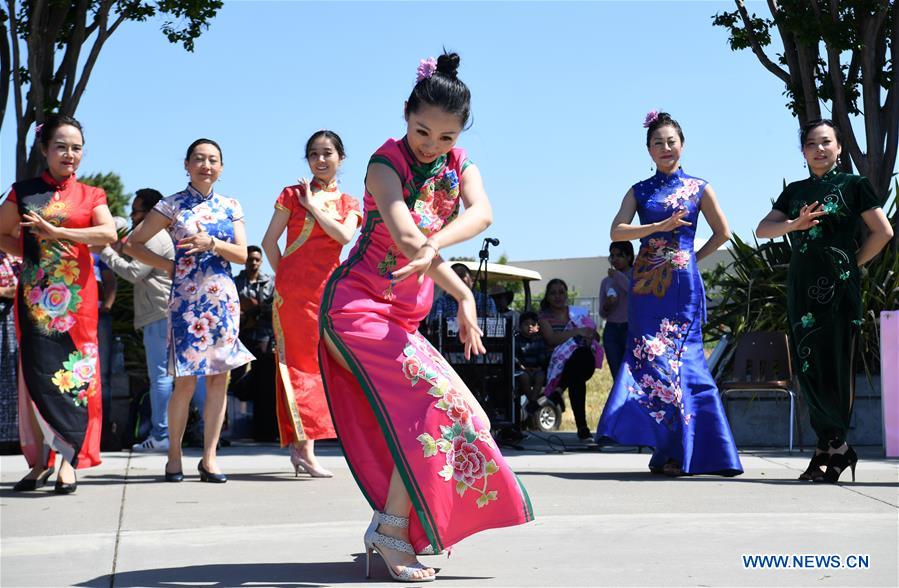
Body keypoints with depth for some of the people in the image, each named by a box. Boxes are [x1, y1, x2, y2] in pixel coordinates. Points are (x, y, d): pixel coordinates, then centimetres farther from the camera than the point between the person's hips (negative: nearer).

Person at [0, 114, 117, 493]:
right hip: (35, 295, 0)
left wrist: (56, 232, -14)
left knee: (75, 373, -6)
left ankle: (67, 460, -6)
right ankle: (42, 459, 5)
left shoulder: (91, 196, 11)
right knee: (39, 372, -3)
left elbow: (109, 233, -7)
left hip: (76, 295, 0)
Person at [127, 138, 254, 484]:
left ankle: (209, 457, 8)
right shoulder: (172, 206, 2)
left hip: (224, 299, 3)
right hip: (186, 298, -3)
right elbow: (134, 244, 3)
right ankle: (174, 456, 10)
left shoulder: (230, 207, 11)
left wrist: (211, 243, -13)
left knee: (219, 377, 1)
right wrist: (169, 266, -4)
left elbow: (243, 255, 3)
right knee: (186, 381, -5)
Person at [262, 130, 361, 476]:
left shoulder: (348, 203, 13)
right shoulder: (293, 194, 4)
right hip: (295, 288, -4)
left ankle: (300, 445, 12)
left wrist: (313, 205, -5)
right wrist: (283, 276, 2)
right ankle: (304, 447, -8)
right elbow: (269, 240, 3)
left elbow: (344, 236, -8)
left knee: (314, 363, 5)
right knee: (300, 362, -6)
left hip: (328, 288, 4)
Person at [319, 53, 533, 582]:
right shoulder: (386, 163, -12)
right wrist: (465, 297, -21)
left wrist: (435, 243, -37)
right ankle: (392, 530, -15)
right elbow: (407, 239, -25)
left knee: (412, 421, 6)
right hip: (358, 308, -8)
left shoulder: (458, 164, 6)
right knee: (439, 402, -20)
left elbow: (482, 213, -16)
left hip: (404, 319, 8)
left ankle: (395, 528, 19)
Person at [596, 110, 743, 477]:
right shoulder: (639, 191, 11)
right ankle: (668, 450, 2)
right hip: (647, 284, 2)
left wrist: (694, 258, 7)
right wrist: (660, 226, -12)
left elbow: (723, 232, 14)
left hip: (682, 284, -2)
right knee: (651, 357, -4)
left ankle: (675, 452, 0)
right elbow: (617, 231, -2)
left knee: (676, 359, -6)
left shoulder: (698, 188, 8)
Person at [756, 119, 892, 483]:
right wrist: (796, 223, -11)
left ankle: (830, 448, 6)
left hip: (839, 289, -4)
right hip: (802, 289, 4)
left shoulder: (854, 185, 4)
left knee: (836, 367, -4)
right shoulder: (795, 191, 15)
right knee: (809, 368, 1)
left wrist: (854, 263, 1)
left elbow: (883, 231, 2)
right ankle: (833, 448, 11)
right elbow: (763, 229, 6)